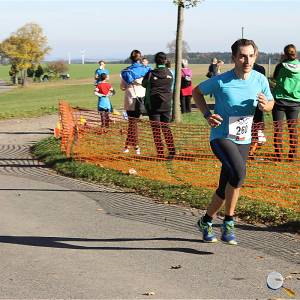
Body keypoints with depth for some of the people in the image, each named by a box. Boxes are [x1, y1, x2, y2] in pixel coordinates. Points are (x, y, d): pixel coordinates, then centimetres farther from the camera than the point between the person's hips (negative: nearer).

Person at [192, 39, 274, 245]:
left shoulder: (260, 80, -3)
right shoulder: (221, 81, -14)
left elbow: (271, 103, 12)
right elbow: (197, 91, 3)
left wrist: (264, 104, -12)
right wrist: (207, 115, -10)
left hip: (244, 140, 5)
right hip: (221, 137, -5)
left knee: (226, 188, 12)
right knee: (239, 172, -30)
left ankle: (206, 222, 36)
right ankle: (229, 223, -15)